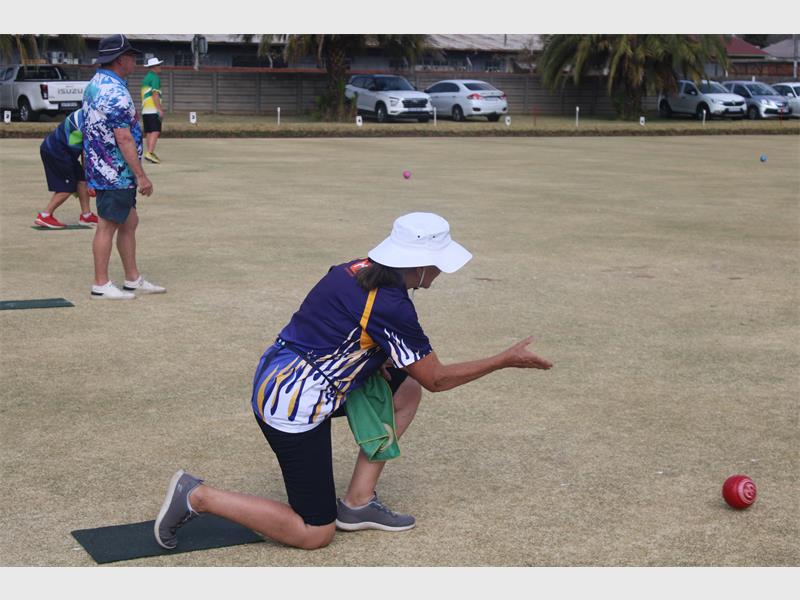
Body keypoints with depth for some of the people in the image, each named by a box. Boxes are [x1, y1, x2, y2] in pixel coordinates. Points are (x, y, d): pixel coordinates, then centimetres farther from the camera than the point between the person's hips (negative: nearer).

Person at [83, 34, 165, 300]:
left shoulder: (94, 84, 12)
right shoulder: (115, 93, -20)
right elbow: (124, 139, -23)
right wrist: (141, 176, -20)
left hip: (101, 168, 10)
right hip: (115, 173, -10)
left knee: (129, 222, 15)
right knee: (108, 226, -2)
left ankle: (133, 279, 21)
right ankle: (101, 285, 6)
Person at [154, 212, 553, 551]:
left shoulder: (360, 269, 4)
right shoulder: (390, 305, -21)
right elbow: (436, 378, -10)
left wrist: (378, 357, 5)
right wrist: (505, 360, -1)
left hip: (274, 379, 10)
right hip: (293, 405, -10)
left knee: (406, 389, 13)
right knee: (314, 533, 0)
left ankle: (358, 502, 15)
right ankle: (197, 497, 1)